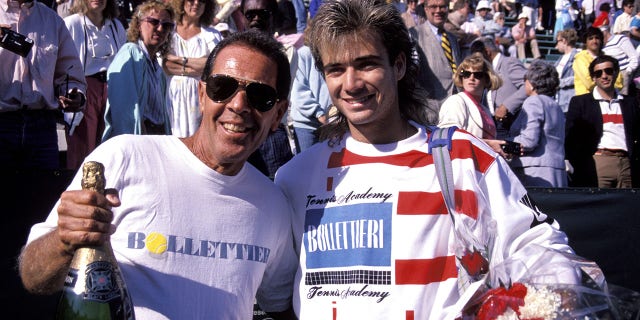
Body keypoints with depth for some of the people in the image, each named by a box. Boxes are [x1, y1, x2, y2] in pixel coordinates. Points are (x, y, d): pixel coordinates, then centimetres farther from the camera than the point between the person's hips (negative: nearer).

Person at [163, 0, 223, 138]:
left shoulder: (212, 35, 11)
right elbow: (165, 65, -3)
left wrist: (181, 60, -5)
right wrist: (198, 67, -7)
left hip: (200, 97, 0)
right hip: (173, 94, 0)